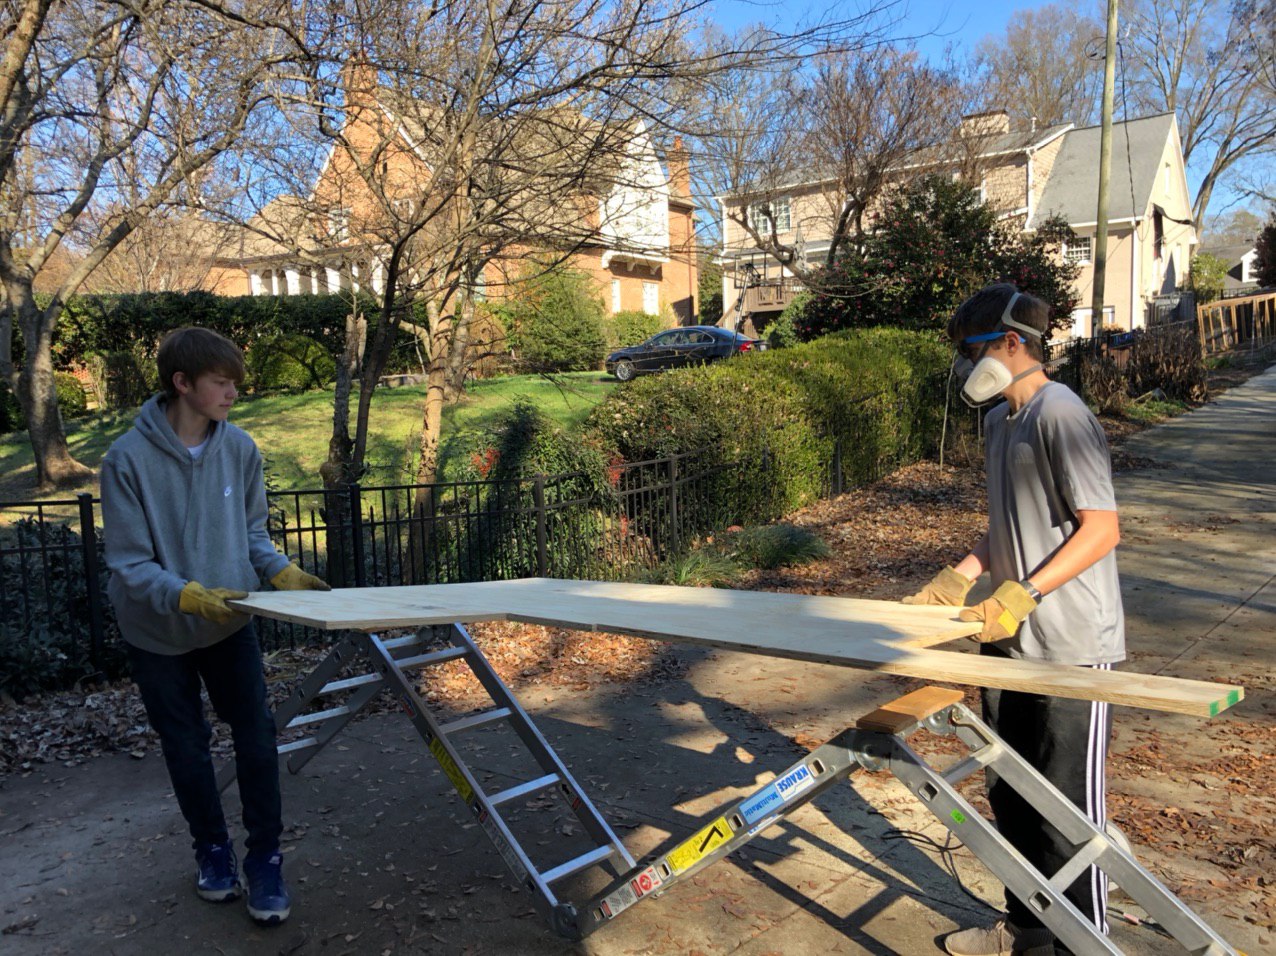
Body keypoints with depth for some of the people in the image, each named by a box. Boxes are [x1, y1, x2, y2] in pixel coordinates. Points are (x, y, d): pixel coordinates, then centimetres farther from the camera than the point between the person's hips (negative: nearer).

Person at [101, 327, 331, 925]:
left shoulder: (239, 447, -10)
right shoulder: (128, 459, -21)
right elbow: (129, 564, -19)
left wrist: (283, 573, -13)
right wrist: (189, 596, -34)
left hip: (230, 624, 2)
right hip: (157, 635, -2)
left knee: (257, 737, -2)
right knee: (187, 747, 13)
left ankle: (265, 859, 15)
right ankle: (211, 848, 35)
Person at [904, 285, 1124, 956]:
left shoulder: (1060, 415, -16)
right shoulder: (998, 420, 12)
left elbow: (1101, 529, -18)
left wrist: (1023, 594, -25)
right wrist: (959, 578, 7)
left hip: (1072, 647, -9)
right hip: (1009, 639, 9)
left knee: (1068, 807, 3)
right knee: (1011, 794, 18)